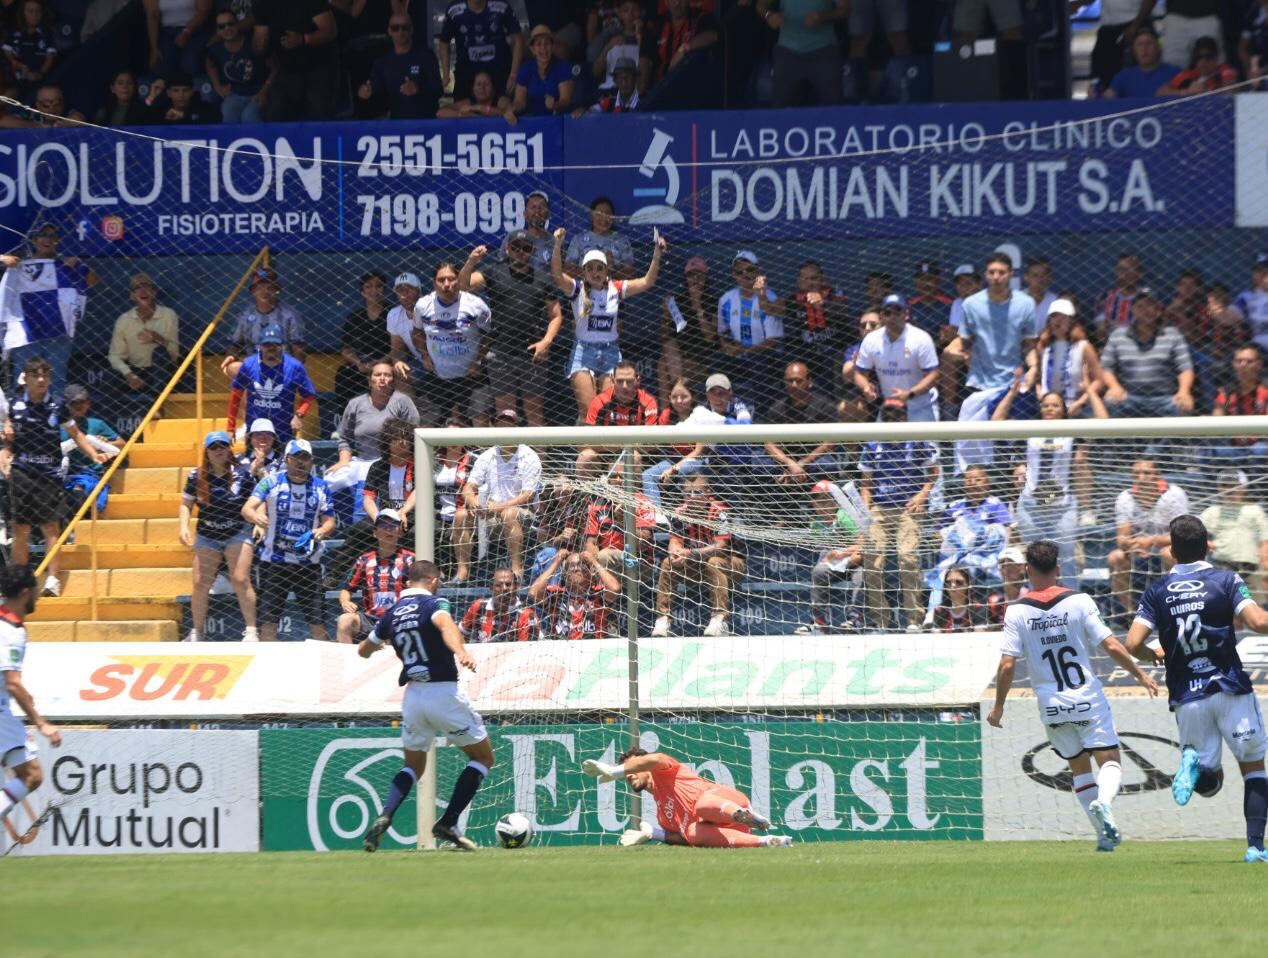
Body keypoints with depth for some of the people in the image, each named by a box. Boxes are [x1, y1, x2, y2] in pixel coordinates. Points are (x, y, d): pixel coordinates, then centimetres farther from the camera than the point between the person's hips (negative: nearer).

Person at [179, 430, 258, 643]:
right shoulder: (197, 477, -2)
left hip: (237, 533, -2)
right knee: (200, 583, -1)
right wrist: (184, 527, -8)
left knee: (241, 580, -12)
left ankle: (251, 630, -7)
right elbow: (186, 504, 6)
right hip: (207, 535, 2)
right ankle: (196, 632, 12)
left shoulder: (241, 475, -6)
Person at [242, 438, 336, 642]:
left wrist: (322, 531, -15)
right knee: (268, 618, 0)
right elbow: (247, 508, -11)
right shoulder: (271, 482, -1)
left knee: (316, 618, -2)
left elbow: (329, 521, 9)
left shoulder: (320, 487, 7)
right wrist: (256, 517, -34)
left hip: (308, 562, 1)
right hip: (273, 561, -1)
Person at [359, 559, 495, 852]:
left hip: (412, 694, 5)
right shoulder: (434, 603, -5)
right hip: (443, 692, -5)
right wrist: (461, 651, -48)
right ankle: (447, 824, 0)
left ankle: (384, 817, -5)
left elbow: (364, 650, 24)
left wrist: (382, 643, 47)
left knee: (414, 766, 21)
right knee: (483, 757, 10)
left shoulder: (393, 614, 11)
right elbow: (445, 624, -30)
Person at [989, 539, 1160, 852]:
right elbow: (1112, 647, -7)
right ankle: (1103, 802, -29)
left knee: (1079, 767, 16)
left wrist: (998, 706, 6)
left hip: (1052, 707, 2)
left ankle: (1105, 833, 12)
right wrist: (1141, 676, 7)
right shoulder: (1079, 601, -7)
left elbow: (1007, 665, -7)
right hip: (1089, 701, -2)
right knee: (1110, 760, 2)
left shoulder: (1017, 611, -4)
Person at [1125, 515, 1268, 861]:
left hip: (1186, 696, 2)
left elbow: (1133, 644, -3)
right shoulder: (1225, 581, -4)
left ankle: (1192, 761, -20)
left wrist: (1154, 655, 18)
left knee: (1208, 781, 15)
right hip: (1230, 689, -2)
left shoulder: (1157, 592, 4)